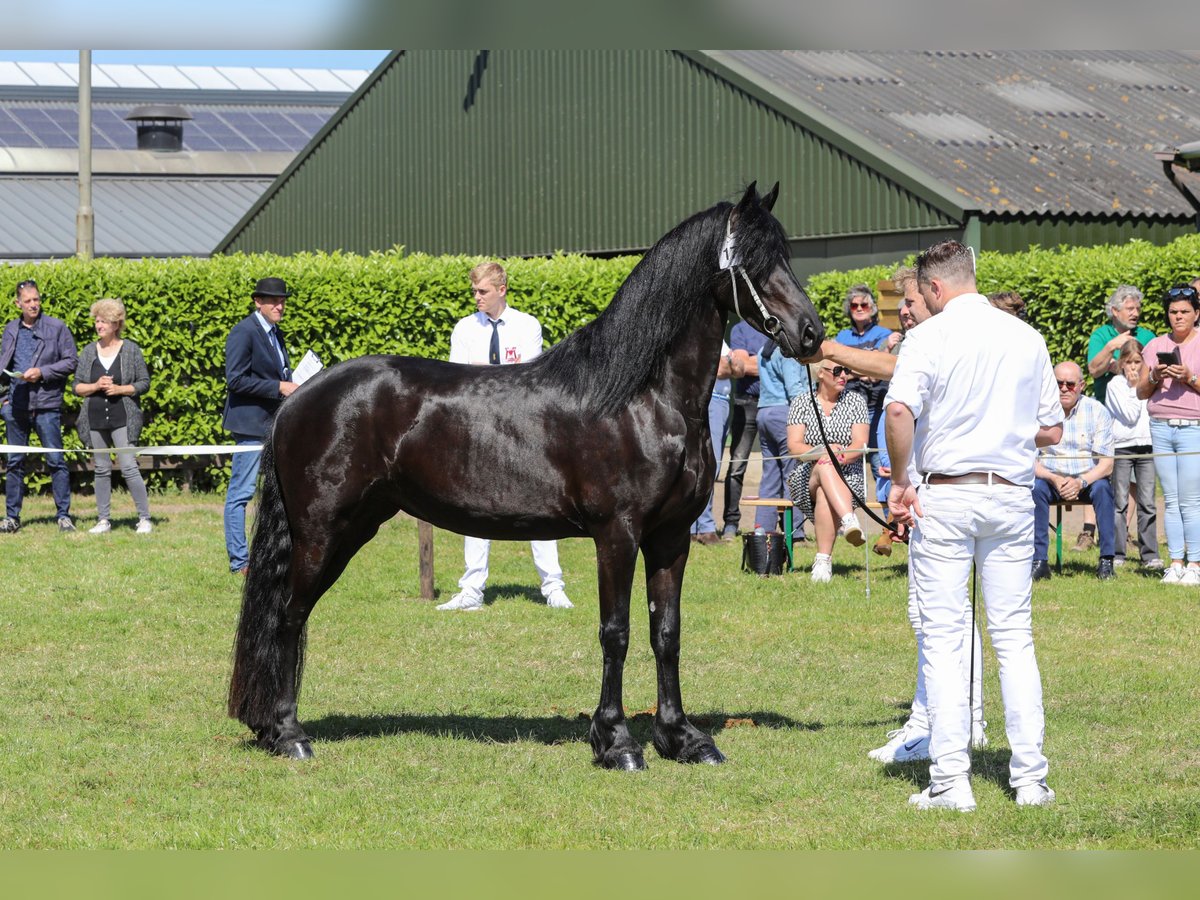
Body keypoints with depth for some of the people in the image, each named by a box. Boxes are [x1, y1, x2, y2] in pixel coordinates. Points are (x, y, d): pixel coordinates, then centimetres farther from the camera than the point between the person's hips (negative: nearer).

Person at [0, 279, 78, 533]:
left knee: (56, 461, -3)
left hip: (47, 404, -4)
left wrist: (41, 372, -12)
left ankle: (64, 515, 2)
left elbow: (70, 362, -1)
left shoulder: (57, 328, 0)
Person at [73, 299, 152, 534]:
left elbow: (144, 383, 2)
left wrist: (119, 389, -13)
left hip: (122, 419, -4)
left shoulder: (131, 350, 2)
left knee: (129, 466, -11)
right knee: (101, 469, 7)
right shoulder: (88, 352, 10)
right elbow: (77, 386, 10)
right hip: (95, 419, 4)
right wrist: (95, 386, -10)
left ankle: (144, 519, -4)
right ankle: (103, 519, 13)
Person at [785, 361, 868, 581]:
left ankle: (823, 561, -41)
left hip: (848, 478, 0)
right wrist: (821, 452, -21)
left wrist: (840, 456, -21)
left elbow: (860, 445, -1)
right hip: (807, 476, 0)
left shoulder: (856, 401, 10)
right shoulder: (801, 403, 8)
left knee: (825, 495, -36)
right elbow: (794, 446, -2)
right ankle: (849, 520, -57)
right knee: (825, 467, -37)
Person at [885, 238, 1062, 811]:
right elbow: (1051, 431, 11)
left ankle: (950, 781, -3)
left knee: (943, 639, 0)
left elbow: (900, 410, -22)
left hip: (944, 496, -4)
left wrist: (899, 481, -11)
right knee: (1014, 638, 8)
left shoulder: (931, 336, -6)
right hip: (1011, 493, 4)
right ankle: (1030, 777, 5)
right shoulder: (1026, 338, 8)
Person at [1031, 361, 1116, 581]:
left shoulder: (1097, 411, -5)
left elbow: (1107, 464, -9)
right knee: (1035, 487, -31)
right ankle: (1039, 561, -29)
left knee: (1102, 487, -32)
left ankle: (1106, 560, -25)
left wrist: (1081, 482, -28)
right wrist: (1054, 479, -26)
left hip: (1088, 479, 0)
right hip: (1051, 478, 0)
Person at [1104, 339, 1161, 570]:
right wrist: (1134, 388, -7)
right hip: (1121, 446, -3)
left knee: (1147, 503, 0)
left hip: (1146, 445, 3)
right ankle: (1116, 554, 4)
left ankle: (1150, 555, 1)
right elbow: (1129, 415, -10)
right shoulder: (1115, 385, 0)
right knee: (1119, 502, -1)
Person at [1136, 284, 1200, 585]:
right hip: (1160, 427, 4)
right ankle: (1175, 563, 6)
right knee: (1170, 500, 4)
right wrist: (1154, 377, -5)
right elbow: (1141, 392, 13)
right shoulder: (1156, 345, 13)